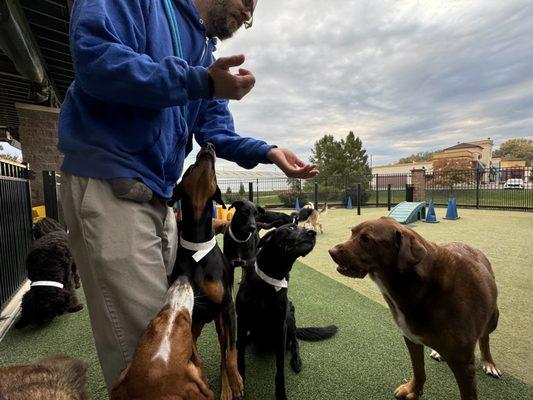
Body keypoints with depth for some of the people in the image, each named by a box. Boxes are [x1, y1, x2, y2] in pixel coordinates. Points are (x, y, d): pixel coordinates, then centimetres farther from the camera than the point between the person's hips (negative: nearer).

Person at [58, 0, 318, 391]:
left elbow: (218, 132, 14)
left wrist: (268, 151, -2)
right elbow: (95, 55, -18)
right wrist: (200, 82, -22)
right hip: (109, 183, -8)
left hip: (159, 196, 9)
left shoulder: (208, 57, 22)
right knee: (142, 342, -5)